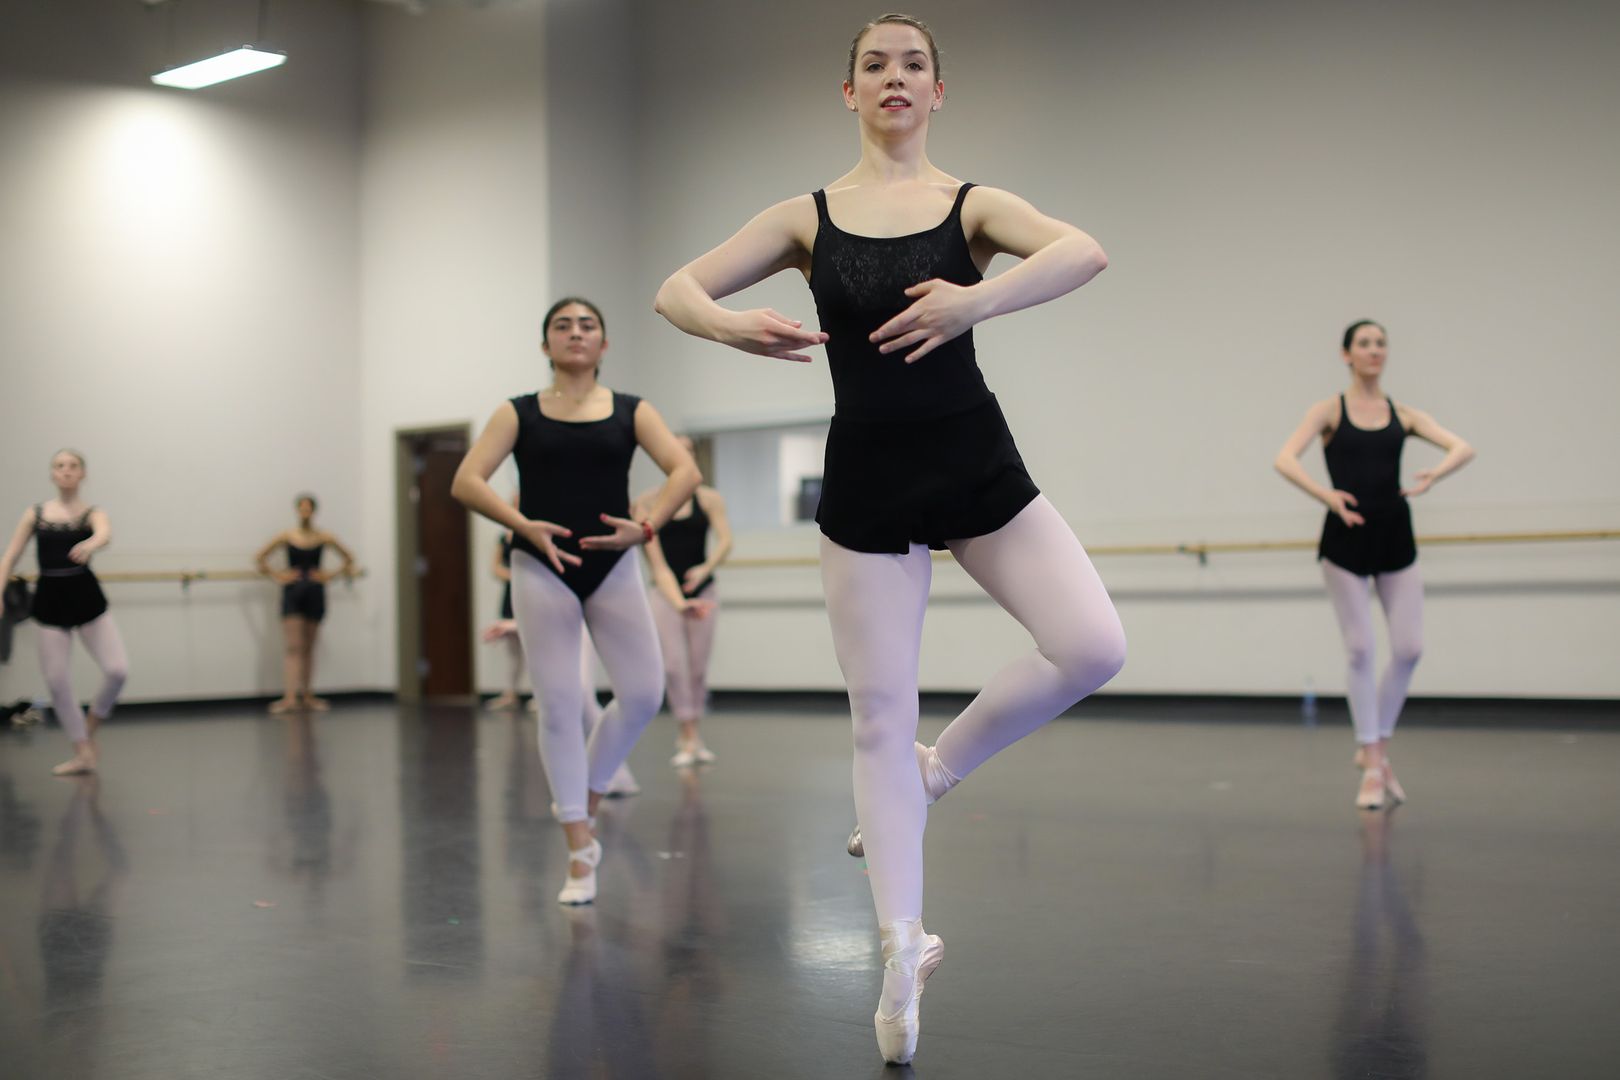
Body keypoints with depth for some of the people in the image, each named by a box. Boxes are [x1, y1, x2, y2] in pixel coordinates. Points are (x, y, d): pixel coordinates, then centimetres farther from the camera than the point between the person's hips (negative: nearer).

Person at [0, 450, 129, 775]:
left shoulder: (93, 514, -1)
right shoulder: (35, 514, 6)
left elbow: (105, 534, -25)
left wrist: (90, 544, -49)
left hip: (86, 597, -2)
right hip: (50, 600, 2)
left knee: (117, 669, -12)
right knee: (56, 679, 1)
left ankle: (90, 728, 16)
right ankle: (83, 752, 15)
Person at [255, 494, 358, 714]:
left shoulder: (324, 537, 2)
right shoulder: (287, 536, 0)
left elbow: (349, 558, 11)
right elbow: (260, 557, 7)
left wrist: (332, 575, 3)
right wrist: (276, 575, -1)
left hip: (315, 593, 2)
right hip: (292, 592, -1)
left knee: (308, 647, 10)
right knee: (292, 646, -11)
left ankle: (307, 696, 18)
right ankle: (290, 696, -20)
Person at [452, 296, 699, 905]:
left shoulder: (631, 411, 8)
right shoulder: (519, 413, 6)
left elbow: (685, 471, -4)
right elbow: (466, 482, -4)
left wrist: (647, 526, -20)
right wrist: (523, 525, -19)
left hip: (612, 568, 1)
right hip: (542, 570, -1)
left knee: (643, 693, -4)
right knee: (559, 706, -2)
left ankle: (582, 800, 22)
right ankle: (580, 851, 7)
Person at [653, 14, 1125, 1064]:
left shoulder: (973, 205, 0)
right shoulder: (807, 217, 4)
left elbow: (1086, 250, -19)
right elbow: (678, 287, 1)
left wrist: (976, 301, -36)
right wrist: (730, 325, -22)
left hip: (977, 464, 0)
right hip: (867, 477, 0)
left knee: (1094, 646, -15)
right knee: (880, 718, 4)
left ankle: (940, 766, 10)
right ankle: (904, 947, 16)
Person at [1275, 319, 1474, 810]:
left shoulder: (1402, 413, 9)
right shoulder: (1330, 410, 0)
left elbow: (1464, 448, -2)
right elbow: (1285, 460, -13)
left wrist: (1433, 474, -22)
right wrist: (1326, 496, -26)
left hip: (1395, 536, 3)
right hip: (1347, 539, -3)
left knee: (1409, 649, -1)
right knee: (1360, 652, -1)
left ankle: (1374, 746, 20)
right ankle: (1373, 766, 9)